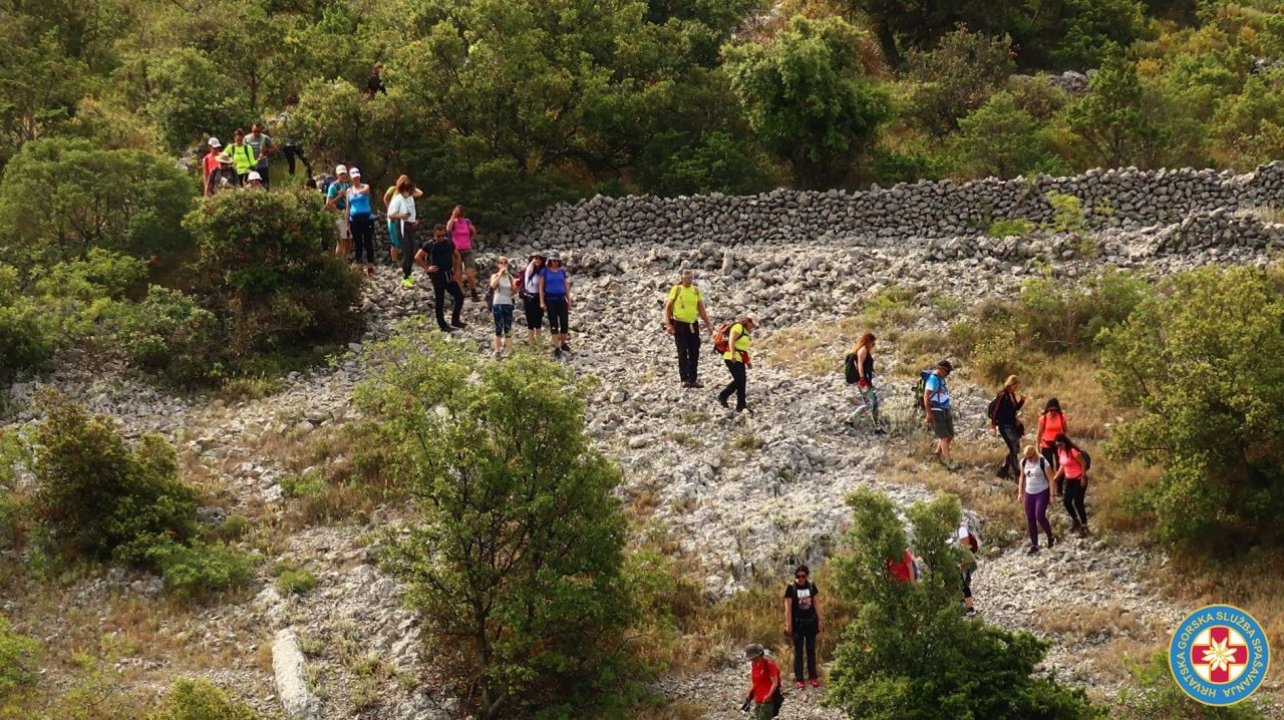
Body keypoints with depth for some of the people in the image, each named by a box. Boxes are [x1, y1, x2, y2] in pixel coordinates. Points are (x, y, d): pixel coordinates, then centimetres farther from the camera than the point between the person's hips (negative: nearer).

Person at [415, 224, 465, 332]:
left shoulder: (449, 243, 4)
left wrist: (456, 271, 6)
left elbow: (457, 256, 15)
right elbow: (417, 258, -4)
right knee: (440, 302, 0)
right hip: (438, 276, -5)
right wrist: (427, 268, -9)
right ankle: (443, 325, 9)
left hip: (449, 275, 5)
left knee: (460, 297, 2)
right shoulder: (430, 245, -8)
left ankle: (455, 320, 17)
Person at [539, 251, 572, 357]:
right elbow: (541, 287, -2)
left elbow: (566, 287, 12)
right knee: (553, 324, -1)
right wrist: (542, 302, -8)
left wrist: (569, 301, 9)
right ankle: (556, 348, 2)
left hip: (561, 299, 3)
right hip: (550, 299, -3)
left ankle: (563, 344, 21)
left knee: (565, 322, -1)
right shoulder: (544, 271, -1)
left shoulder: (562, 271, 8)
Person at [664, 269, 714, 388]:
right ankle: (684, 380, -8)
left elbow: (701, 310, 14)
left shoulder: (696, 291, 9)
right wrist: (668, 324, -13)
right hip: (679, 325, -4)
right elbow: (668, 308, -4)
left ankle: (693, 379, 11)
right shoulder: (676, 289, -3)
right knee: (683, 353, -7)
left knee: (694, 353, 4)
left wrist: (708, 324, 9)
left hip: (693, 325, 4)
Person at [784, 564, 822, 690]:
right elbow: (788, 607, -11)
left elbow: (815, 603, 8)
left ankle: (813, 676, 20)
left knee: (811, 650, 11)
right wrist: (788, 625, -15)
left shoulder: (811, 586, 0)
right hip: (797, 623, -3)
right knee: (798, 651, 3)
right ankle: (798, 679, 8)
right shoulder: (791, 588, -11)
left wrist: (819, 620, 6)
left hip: (810, 622, 3)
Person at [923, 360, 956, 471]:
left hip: (945, 411, 9)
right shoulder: (933, 379, -15)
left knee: (950, 435, 14)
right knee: (944, 437, -10)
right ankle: (949, 462, -10)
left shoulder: (941, 379, 13)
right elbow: (926, 396, -20)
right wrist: (929, 413, -23)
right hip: (936, 412, -9)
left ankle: (938, 453, 33)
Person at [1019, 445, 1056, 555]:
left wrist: (1051, 495, -14)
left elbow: (1050, 479, -10)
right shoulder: (1023, 462, 0)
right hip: (1029, 493, 5)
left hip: (1042, 493, -5)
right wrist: (1020, 493, 10)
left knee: (1039, 516, -16)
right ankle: (1034, 545, 10)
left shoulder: (1043, 463, -15)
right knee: (1030, 519, 3)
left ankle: (1051, 538, 8)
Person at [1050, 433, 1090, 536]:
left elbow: (1083, 463, -18)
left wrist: (1083, 478, -18)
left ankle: (1084, 526, 3)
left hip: (1079, 480, -8)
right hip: (1069, 479, 8)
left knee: (1078, 503, -7)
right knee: (1066, 501, 6)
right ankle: (1075, 520, 29)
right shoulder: (1060, 451, 2)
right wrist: (1055, 477, 10)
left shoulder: (1073, 451, -22)